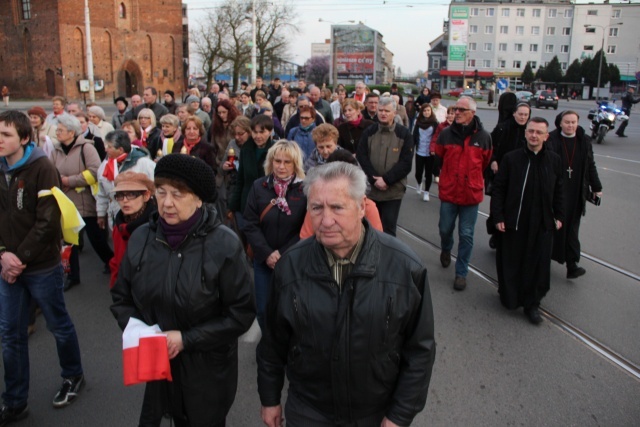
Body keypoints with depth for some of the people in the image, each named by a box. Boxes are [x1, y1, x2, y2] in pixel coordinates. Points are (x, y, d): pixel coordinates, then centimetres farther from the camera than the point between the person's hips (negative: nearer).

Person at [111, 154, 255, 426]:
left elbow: (241, 313, -15)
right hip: (157, 364, 4)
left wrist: (186, 339, -18)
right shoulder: (141, 238, -6)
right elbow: (121, 297, 8)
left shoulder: (223, 244, -19)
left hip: (208, 369, -3)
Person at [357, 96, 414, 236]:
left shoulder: (404, 134, -2)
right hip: (370, 189, 2)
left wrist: (386, 180, -17)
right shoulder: (368, 132, 4)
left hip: (393, 191, -2)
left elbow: (405, 163, -8)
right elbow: (361, 157, -3)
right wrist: (374, 179, -14)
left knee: (388, 229, 3)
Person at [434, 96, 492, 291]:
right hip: (448, 192, 1)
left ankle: (461, 273, 17)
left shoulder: (483, 136, -6)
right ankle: (446, 250, 48)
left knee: (466, 235, 4)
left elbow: (487, 163, 9)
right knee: (445, 229, 15)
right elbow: (438, 158, 12)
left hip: (471, 194, -1)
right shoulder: (446, 134, -5)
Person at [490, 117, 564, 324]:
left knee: (538, 265, 7)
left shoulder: (554, 160, 2)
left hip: (542, 224, 2)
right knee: (510, 262, 9)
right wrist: (498, 216, -9)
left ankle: (532, 304, 23)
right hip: (513, 222, -2)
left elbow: (558, 191, 12)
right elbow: (498, 189, -5)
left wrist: (559, 216, 11)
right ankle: (509, 298, 31)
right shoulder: (511, 158, -6)